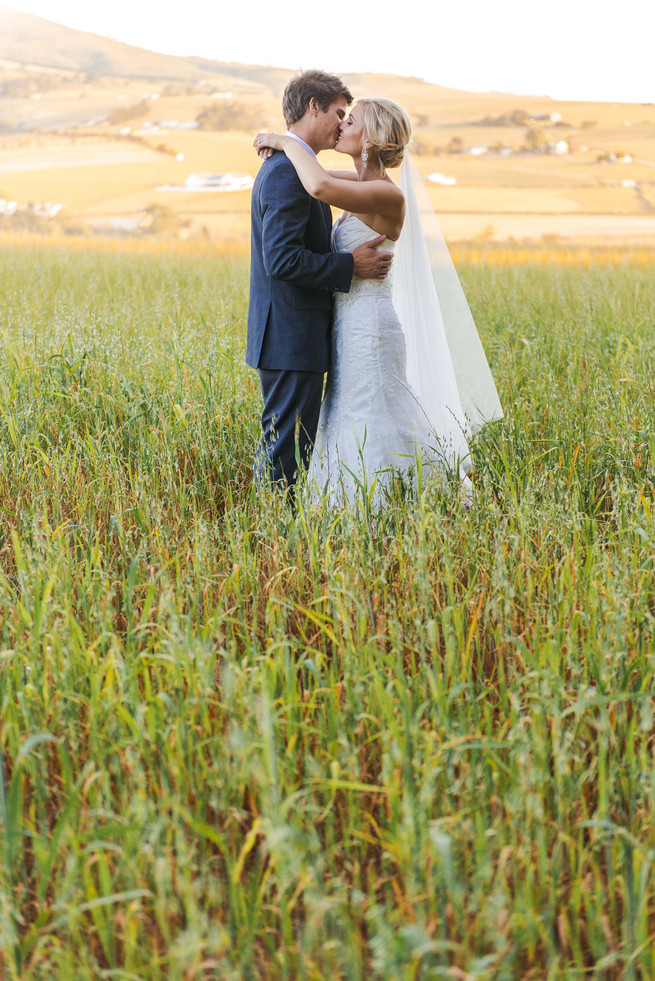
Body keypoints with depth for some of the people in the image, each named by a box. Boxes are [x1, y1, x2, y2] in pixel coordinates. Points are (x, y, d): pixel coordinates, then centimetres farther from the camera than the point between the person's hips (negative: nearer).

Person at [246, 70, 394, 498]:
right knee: (287, 451, -6)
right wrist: (350, 265, -16)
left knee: (281, 446, 15)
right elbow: (282, 261, -24)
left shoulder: (285, 167, 17)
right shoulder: (289, 173, -16)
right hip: (292, 339, -11)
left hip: (287, 338, 11)